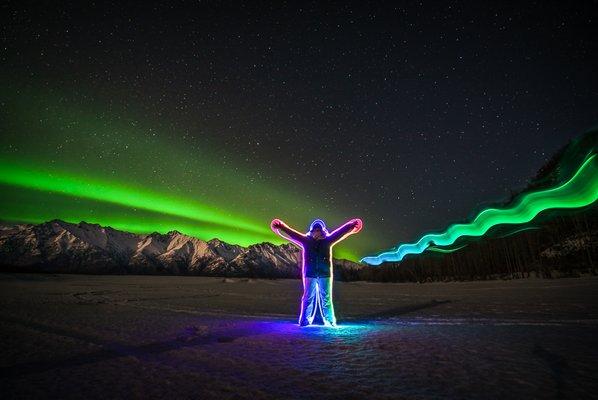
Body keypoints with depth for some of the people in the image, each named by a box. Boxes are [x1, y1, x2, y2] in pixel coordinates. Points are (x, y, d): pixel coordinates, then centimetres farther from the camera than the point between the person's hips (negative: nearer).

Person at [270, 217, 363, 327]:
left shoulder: (327, 240, 5)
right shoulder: (306, 240, 2)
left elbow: (342, 231, 8)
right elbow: (290, 233, 2)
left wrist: (352, 225, 7)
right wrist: (280, 227, -3)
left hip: (325, 274, 1)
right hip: (309, 274, 0)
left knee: (326, 298, 6)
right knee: (308, 298, 4)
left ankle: (330, 321, 15)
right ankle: (305, 321, 14)